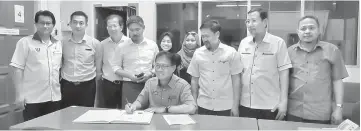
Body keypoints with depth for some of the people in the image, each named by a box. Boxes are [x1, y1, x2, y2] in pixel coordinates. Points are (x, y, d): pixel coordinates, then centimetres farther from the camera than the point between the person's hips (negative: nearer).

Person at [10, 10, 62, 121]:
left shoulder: (58, 44, 10)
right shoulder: (25, 42, -3)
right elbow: (17, 69, -6)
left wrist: (62, 89, 10)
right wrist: (19, 94, -10)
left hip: (54, 97, 4)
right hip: (32, 98, -4)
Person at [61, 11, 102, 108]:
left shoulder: (95, 43, -5)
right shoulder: (63, 42, 1)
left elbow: (98, 67, 4)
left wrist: (95, 83, 7)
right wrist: (59, 80, 13)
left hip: (87, 86, -2)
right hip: (66, 86, 2)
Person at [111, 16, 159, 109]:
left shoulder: (152, 45, 7)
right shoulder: (122, 47, 3)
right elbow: (115, 67, 5)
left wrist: (150, 74, -7)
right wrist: (129, 76, -10)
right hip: (129, 86, -1)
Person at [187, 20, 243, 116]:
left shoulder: (231, 52, -5)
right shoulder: (198, 53, 1)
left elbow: (236, 79, -2)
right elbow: (194, 79, 7)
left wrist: (235, 105, -4)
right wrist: (194, 103, 4)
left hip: (225, 106, -1)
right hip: (203, 106, 2)